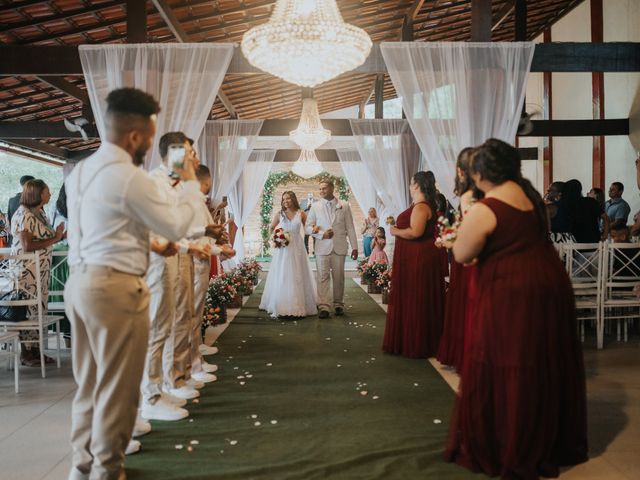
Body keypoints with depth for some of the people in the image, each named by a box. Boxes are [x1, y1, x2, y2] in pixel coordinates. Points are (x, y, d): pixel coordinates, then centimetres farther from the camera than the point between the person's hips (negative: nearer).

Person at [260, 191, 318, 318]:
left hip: (297, 247, 0)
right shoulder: (279, 214, 4)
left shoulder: (301, 213, 2)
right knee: (281, 277, 2)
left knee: (297, 276, 4)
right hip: (283, 248, 0)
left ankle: (299, 305, 13)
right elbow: (271, 228, 15)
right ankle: (281, 306, 8)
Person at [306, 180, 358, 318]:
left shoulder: (344, 206, 5)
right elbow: (308, 227, 5)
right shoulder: (315, 207, 6)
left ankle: (338, 305, 17)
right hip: (322, 247, 0)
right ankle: (323, 307, -2)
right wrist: (322, 234, -11)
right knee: (323, 277, -3)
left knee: (339, 277, 6)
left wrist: (354, 247, 1)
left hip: (339, 247, 0)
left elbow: (350, 227, 4)